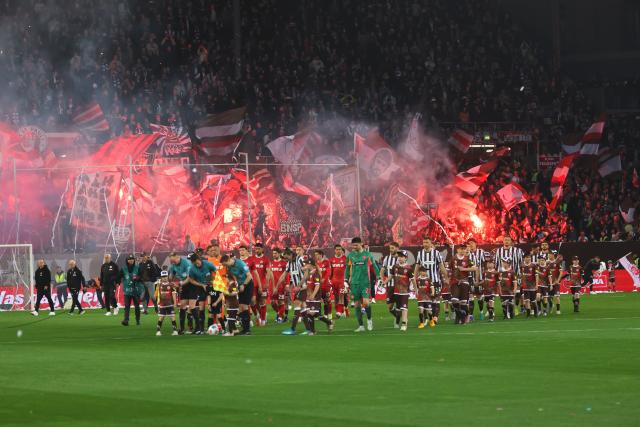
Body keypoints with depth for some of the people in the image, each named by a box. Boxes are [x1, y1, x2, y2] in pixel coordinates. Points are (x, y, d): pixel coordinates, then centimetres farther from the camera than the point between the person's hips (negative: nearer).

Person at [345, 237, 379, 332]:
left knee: (365, 302, -15)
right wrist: (346, 281, 10)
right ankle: (361, 326, 9)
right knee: (357, 304, 2)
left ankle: (369, 319, 10)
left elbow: (374, 266, 8)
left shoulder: (367, 255, 1)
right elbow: (348, 268, 13)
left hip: (365, 282, -2)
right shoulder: (350, 255, 6)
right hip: (354, 283, 3)